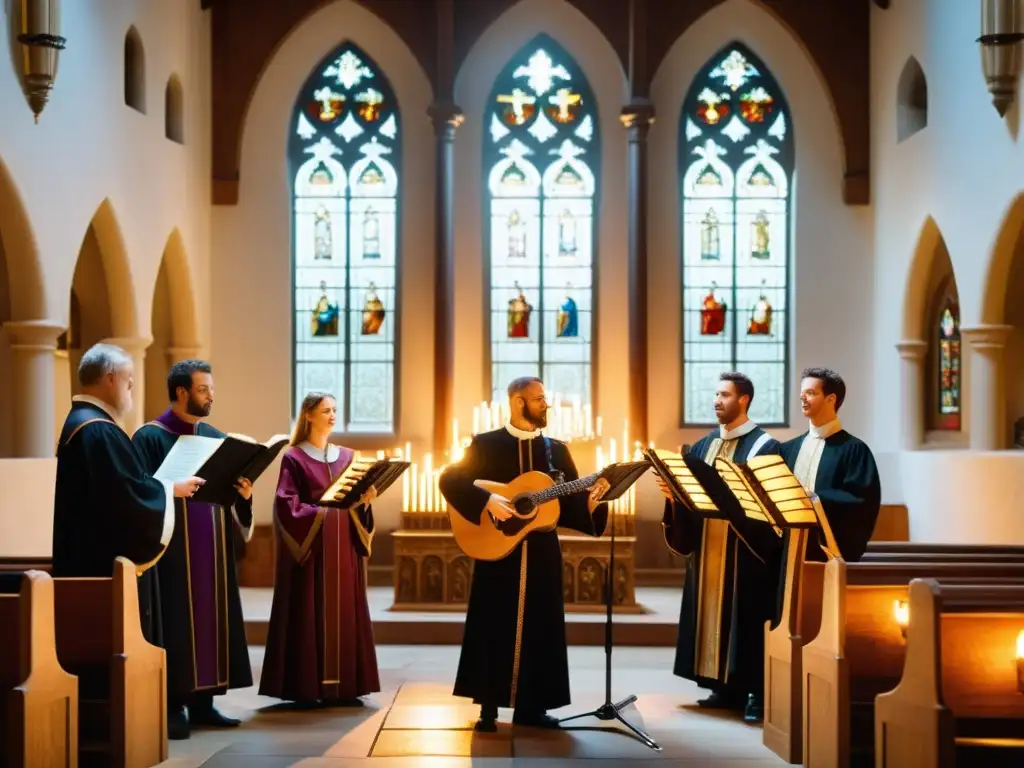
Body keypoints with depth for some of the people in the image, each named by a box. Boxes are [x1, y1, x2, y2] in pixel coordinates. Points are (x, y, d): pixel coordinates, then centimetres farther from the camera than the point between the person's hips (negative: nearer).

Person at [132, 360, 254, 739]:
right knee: (176, 623, -6)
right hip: (172, 548, -6)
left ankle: (202, 701, 13)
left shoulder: (215, 437, 14)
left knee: (211, 619, 6)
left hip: (211, 548, 7)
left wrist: (244, 493, -6)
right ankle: (173, 706, 0)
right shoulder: (150, 437, -6)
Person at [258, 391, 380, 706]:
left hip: (343, 547, 5)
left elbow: (358, 500, 12)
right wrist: (320, 511, -21)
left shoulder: (347, 457, 13)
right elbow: (286, 505, -11)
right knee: (309, 613, -5)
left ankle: (343, 685, 8)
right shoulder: (294, 458, -3)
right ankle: (306, 688, -2)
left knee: (344, 611, 4)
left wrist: (364, 502, -9)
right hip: (309, 546, -5)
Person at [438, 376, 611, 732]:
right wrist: (488, 500, -20)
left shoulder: (556, 449, 11)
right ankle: (489, 708, 7)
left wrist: (591, 499, -13)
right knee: (494, 626, 0)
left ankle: (531, 707, 11)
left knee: (540, 628, 4)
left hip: (541, 553, 3)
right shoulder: (486, 444, 0)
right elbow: (450, 479, -9)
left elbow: (569, 503, 7)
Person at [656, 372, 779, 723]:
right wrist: (674, 493, -5)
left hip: (745, 547, -7)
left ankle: (755, 691, -1)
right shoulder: (704, 446, 15)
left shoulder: (764, 446, -6)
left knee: (746, 616, -6)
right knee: (713, 610, 8)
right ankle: (724, 687, 15)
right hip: (707, 544, 7)